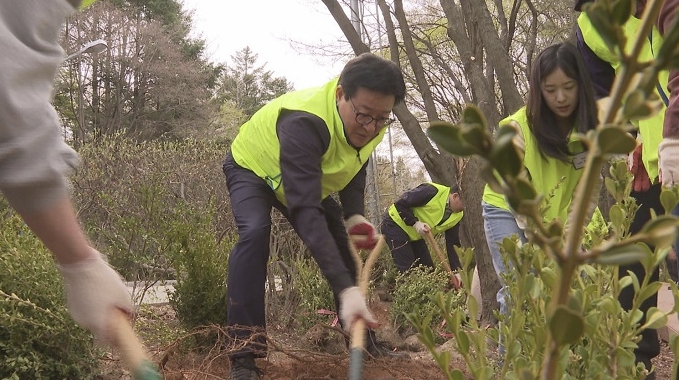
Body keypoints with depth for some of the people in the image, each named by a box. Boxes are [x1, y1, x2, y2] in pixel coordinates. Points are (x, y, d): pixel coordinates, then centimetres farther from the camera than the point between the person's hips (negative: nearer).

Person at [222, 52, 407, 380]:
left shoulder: (370, 122, -21)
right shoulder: (304, 122, -45)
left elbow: (354, 165, 2)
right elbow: (305, 212, -52)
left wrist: (354, 214, -18)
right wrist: (346, 289, -59)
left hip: (312, 177, 7)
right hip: (252, 167, -7)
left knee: (342, 243, 2)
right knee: (254, 232, -32)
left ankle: (363, 338, 19)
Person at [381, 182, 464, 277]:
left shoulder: (457, 216, -5)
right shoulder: (433, 191, -28)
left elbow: (453, 244, -4)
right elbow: (400, 204, -24)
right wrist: (415, 223, -31)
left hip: (415, 235, 8)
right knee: (408, 269, -15)